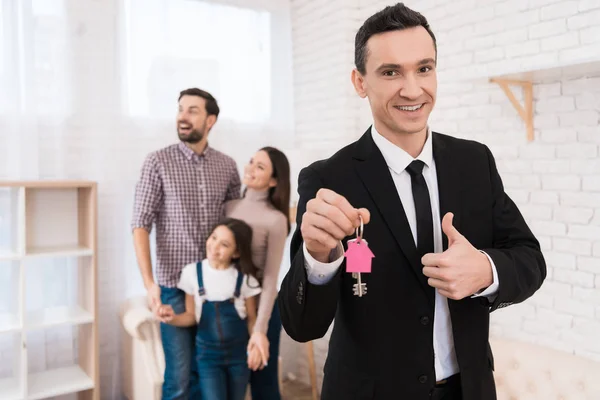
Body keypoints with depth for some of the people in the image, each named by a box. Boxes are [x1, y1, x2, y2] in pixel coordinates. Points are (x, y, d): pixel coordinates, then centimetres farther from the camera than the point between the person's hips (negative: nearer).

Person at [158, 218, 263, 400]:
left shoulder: (244, 277, -10)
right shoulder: (192, 272, -9)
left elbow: (251, 318, 0)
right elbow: (191, 316, -1)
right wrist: (173, 318, -22)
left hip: (238, 352, 1)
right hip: (208, 353, -1)